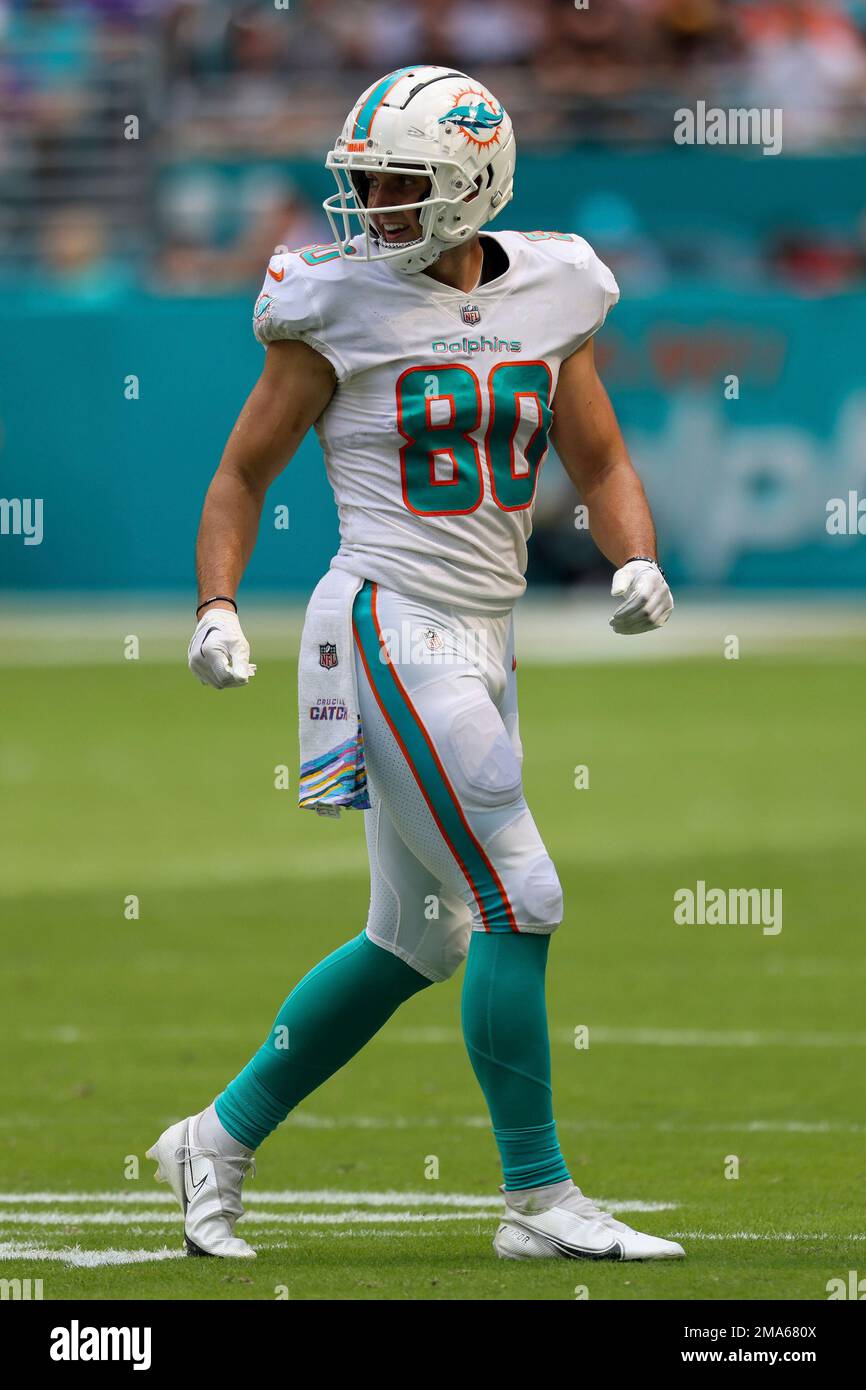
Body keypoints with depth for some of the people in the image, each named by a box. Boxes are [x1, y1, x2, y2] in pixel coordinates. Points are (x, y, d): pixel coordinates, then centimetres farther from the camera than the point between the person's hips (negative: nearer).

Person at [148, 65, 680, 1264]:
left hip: (482, 643, 7)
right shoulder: (344, 308, -6)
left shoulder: (544, 297, 8)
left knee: (416, 941, 14)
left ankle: (222, 1140, 27)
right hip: (390, 627, -7)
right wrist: (218, 609, -11)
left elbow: (600, 462, 16)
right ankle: (540, 1199, -2)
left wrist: (638, 561, -3)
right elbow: (243, 474, 2)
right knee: (518, 904, -11)